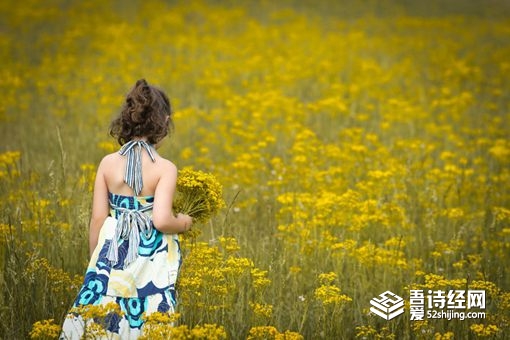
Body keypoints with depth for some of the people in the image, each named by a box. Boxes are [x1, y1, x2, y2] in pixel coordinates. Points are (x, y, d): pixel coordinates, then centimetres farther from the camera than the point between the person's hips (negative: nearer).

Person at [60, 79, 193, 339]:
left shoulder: (108, 163, -2)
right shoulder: (166, 169, -11)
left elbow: (98, 219, 0)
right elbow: (161, 220, -20)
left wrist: (96, 261, 12)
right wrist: (185, 222, 2)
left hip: (113, 256, 3)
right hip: (152, 261, -2)